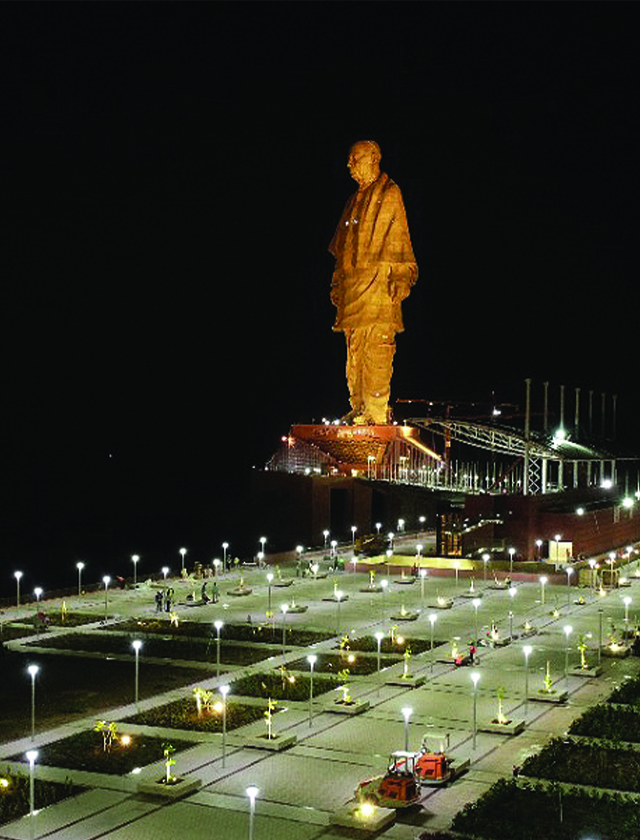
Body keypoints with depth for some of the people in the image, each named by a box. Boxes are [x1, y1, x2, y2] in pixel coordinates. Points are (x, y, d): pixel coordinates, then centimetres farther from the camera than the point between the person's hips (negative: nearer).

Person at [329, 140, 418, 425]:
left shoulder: (390, 194, 1)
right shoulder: (355, 201, 23)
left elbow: (399, 239, -6)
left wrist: (400, 276, -14)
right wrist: (338, 282, 21)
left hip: (379, 281, -8)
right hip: (353, 281, 8)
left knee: (376, 346, -12)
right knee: (354, 349, 6)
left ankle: (377, 411, -12)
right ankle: (359, 408, 11)